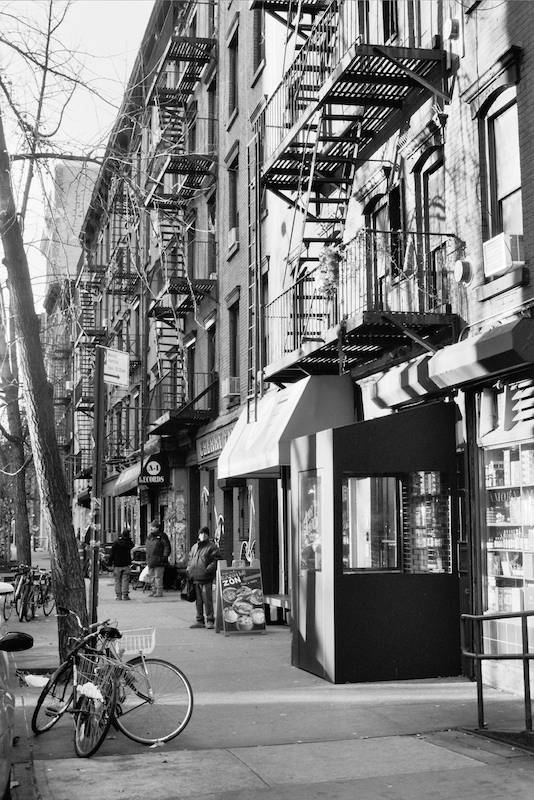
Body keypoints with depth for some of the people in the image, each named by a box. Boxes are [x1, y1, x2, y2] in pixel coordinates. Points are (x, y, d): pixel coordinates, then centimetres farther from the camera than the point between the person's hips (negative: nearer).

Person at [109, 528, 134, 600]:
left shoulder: (116, 542, -6)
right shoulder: (129, 542, -3)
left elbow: (112, 554, -5)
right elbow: (132, 546, 22)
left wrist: (110, 563, 2)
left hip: (117, 564, -1)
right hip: (126, 564, 1)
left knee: (117, 581, 6)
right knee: (125, 580, 3)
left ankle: (118, 596, 5)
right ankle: (125, 595, -1)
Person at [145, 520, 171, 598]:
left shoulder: (162, 536, -6)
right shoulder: (150, 536, 16)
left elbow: (167, 547, -8)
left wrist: (165, 556, -15)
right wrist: (147, 559, 19)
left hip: (158, 561, -8)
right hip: (150, 561, 8)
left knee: (158, 577, -7)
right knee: (151, 576, 11)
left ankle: (159, 592, -3)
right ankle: (153, 590, 20)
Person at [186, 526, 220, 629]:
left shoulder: (212, 546, 0)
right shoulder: (194, 547, 19)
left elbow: (216, 560, -7)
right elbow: (190, 558, 29)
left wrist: (209, 569, -17)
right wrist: (189, 568, 13)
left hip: (206, 578, -6)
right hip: (195, 578, 6)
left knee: (207, 600, -6)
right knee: (198, 600, 10)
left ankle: (210, 620, 0)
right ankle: (200, 621, 17)